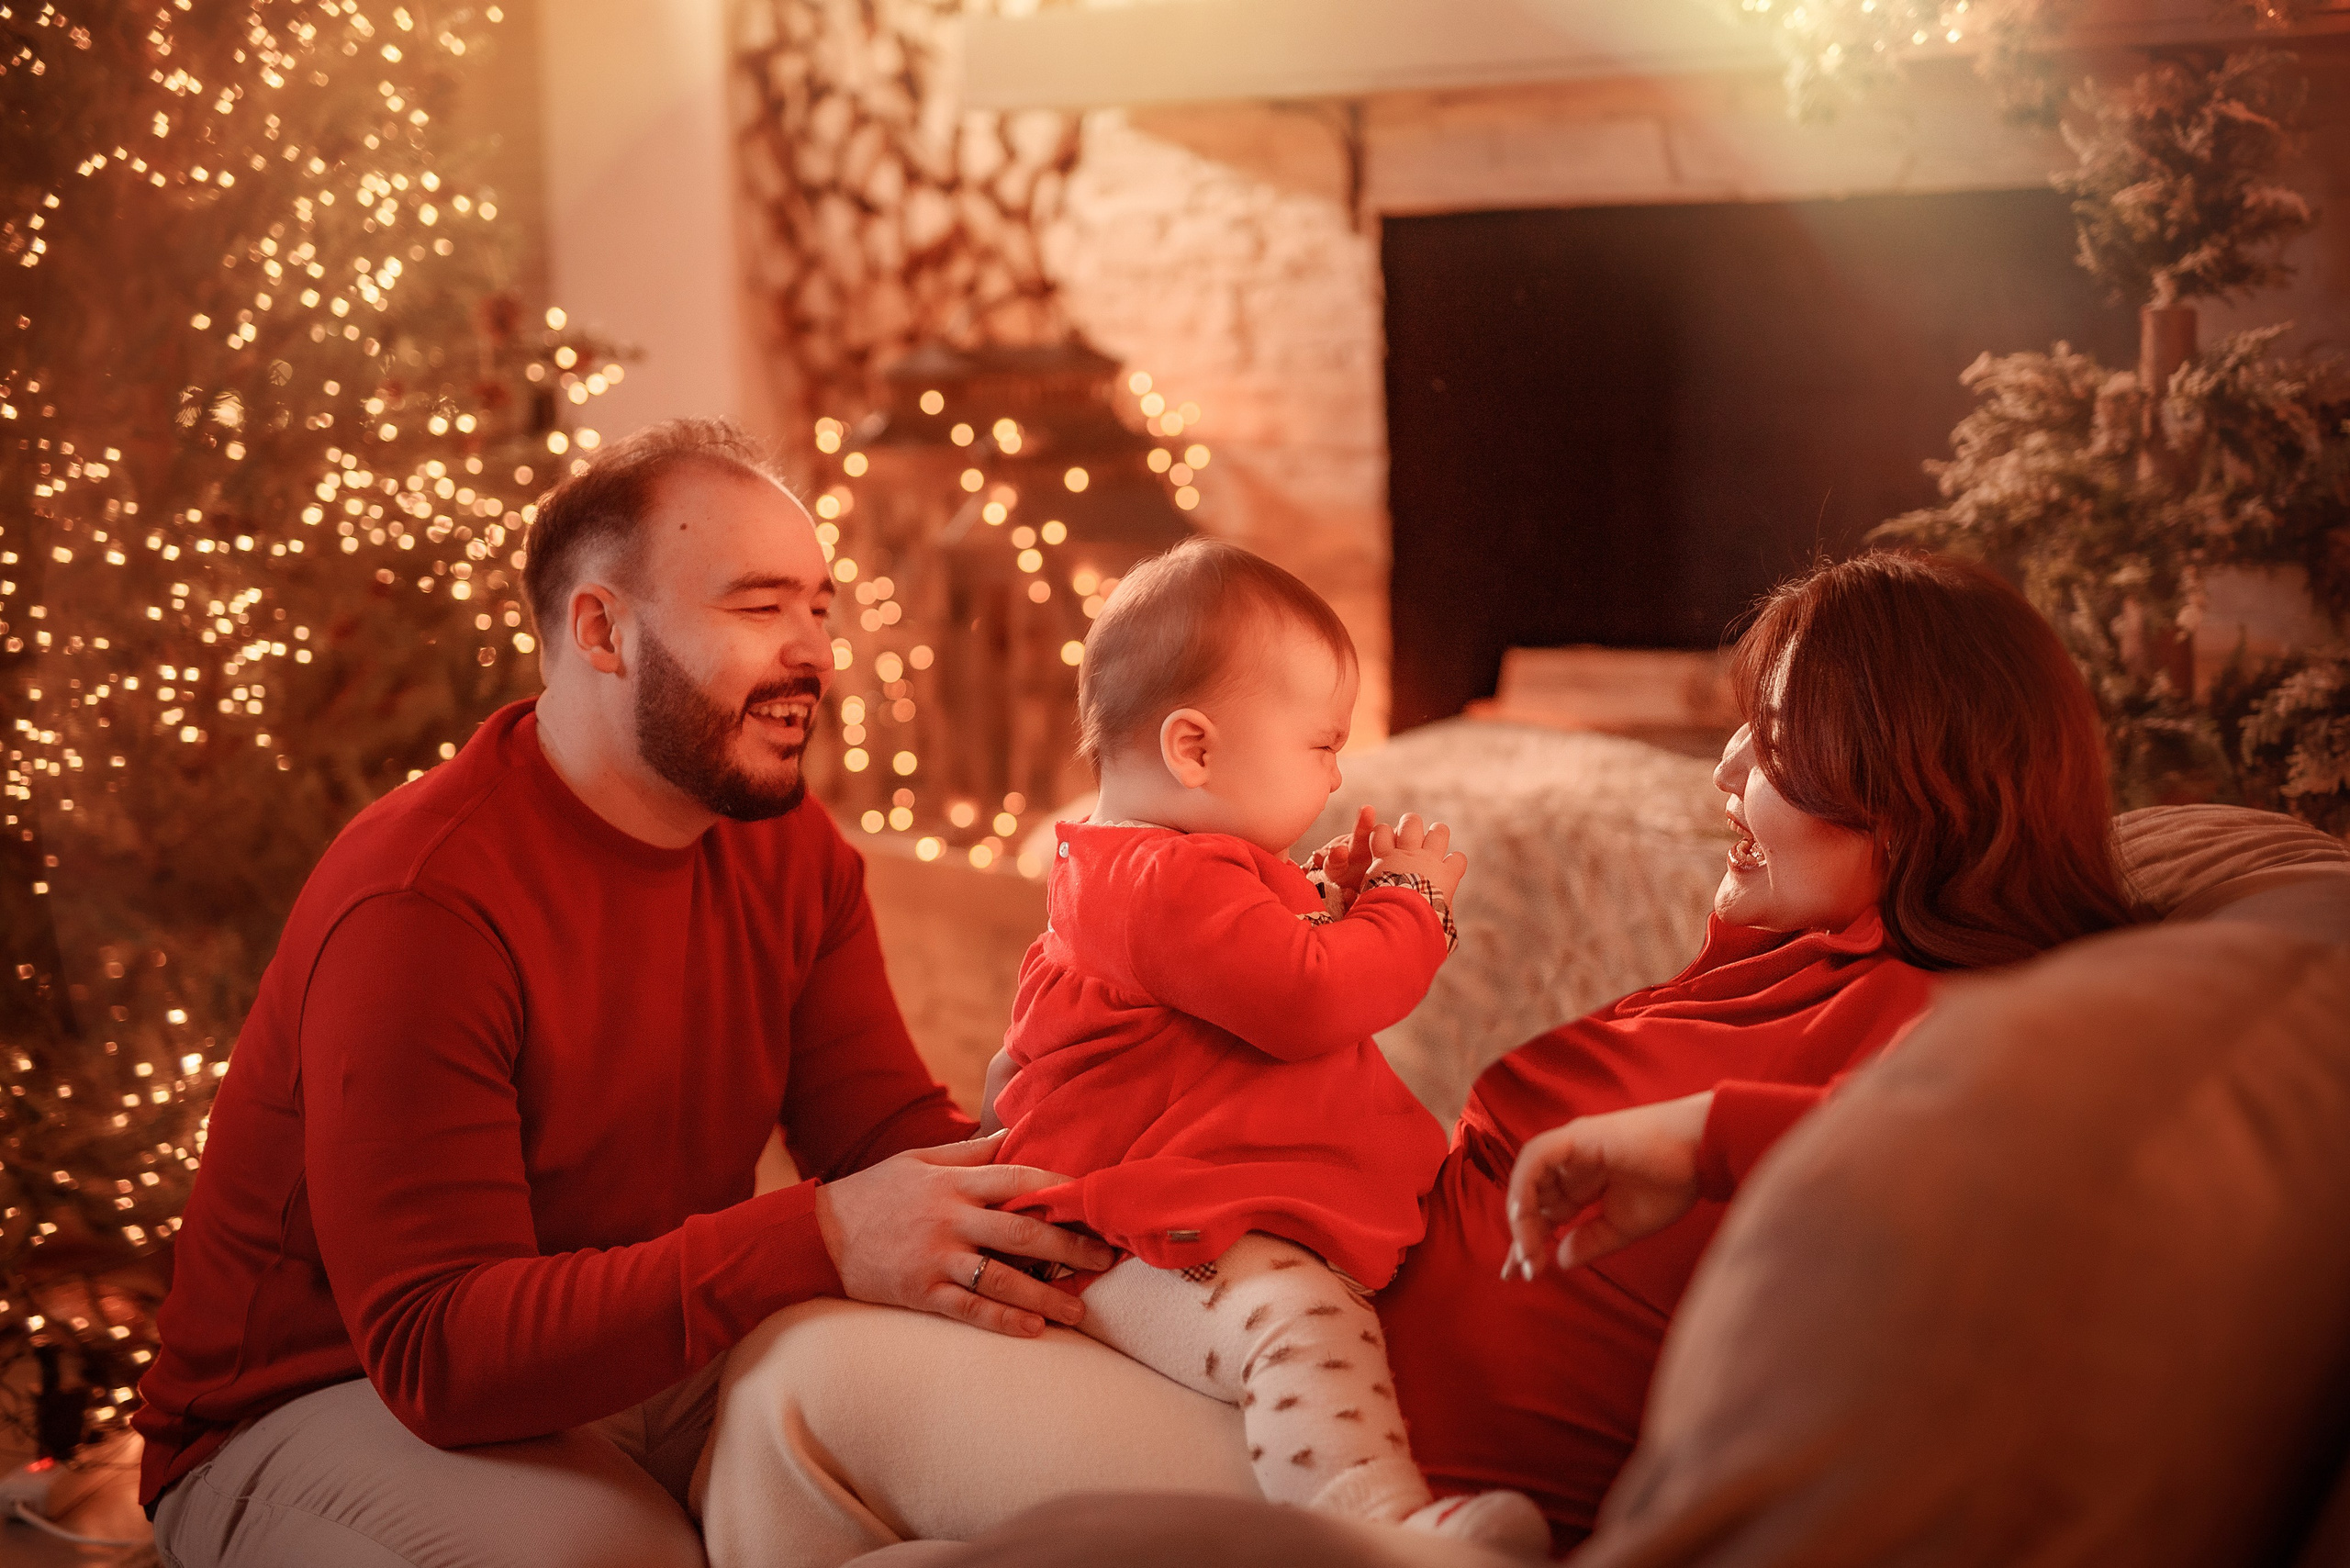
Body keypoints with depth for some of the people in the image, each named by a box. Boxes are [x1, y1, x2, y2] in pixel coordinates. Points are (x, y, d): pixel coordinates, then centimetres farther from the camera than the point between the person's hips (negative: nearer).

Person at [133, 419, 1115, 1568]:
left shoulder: (787, 846, 0)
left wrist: (1027, 1205, -27)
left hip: (642, 1368, 7)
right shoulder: (422, 902, -26)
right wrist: (818, 1241, -41)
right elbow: (438, 1351, -31)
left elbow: (891, 1124, -2)